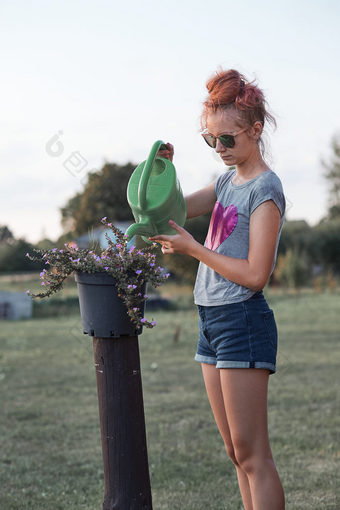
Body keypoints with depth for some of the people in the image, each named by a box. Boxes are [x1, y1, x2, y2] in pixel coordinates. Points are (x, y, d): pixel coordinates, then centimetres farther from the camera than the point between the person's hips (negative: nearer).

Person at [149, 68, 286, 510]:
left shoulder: (265, 188, -11)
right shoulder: (228, 181, 14)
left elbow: (255, 274, -18)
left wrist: (191, 248, -16)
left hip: (244, 320, -9)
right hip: (211, 320, 9)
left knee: (252, 453, -7)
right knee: (236, 453, 11)